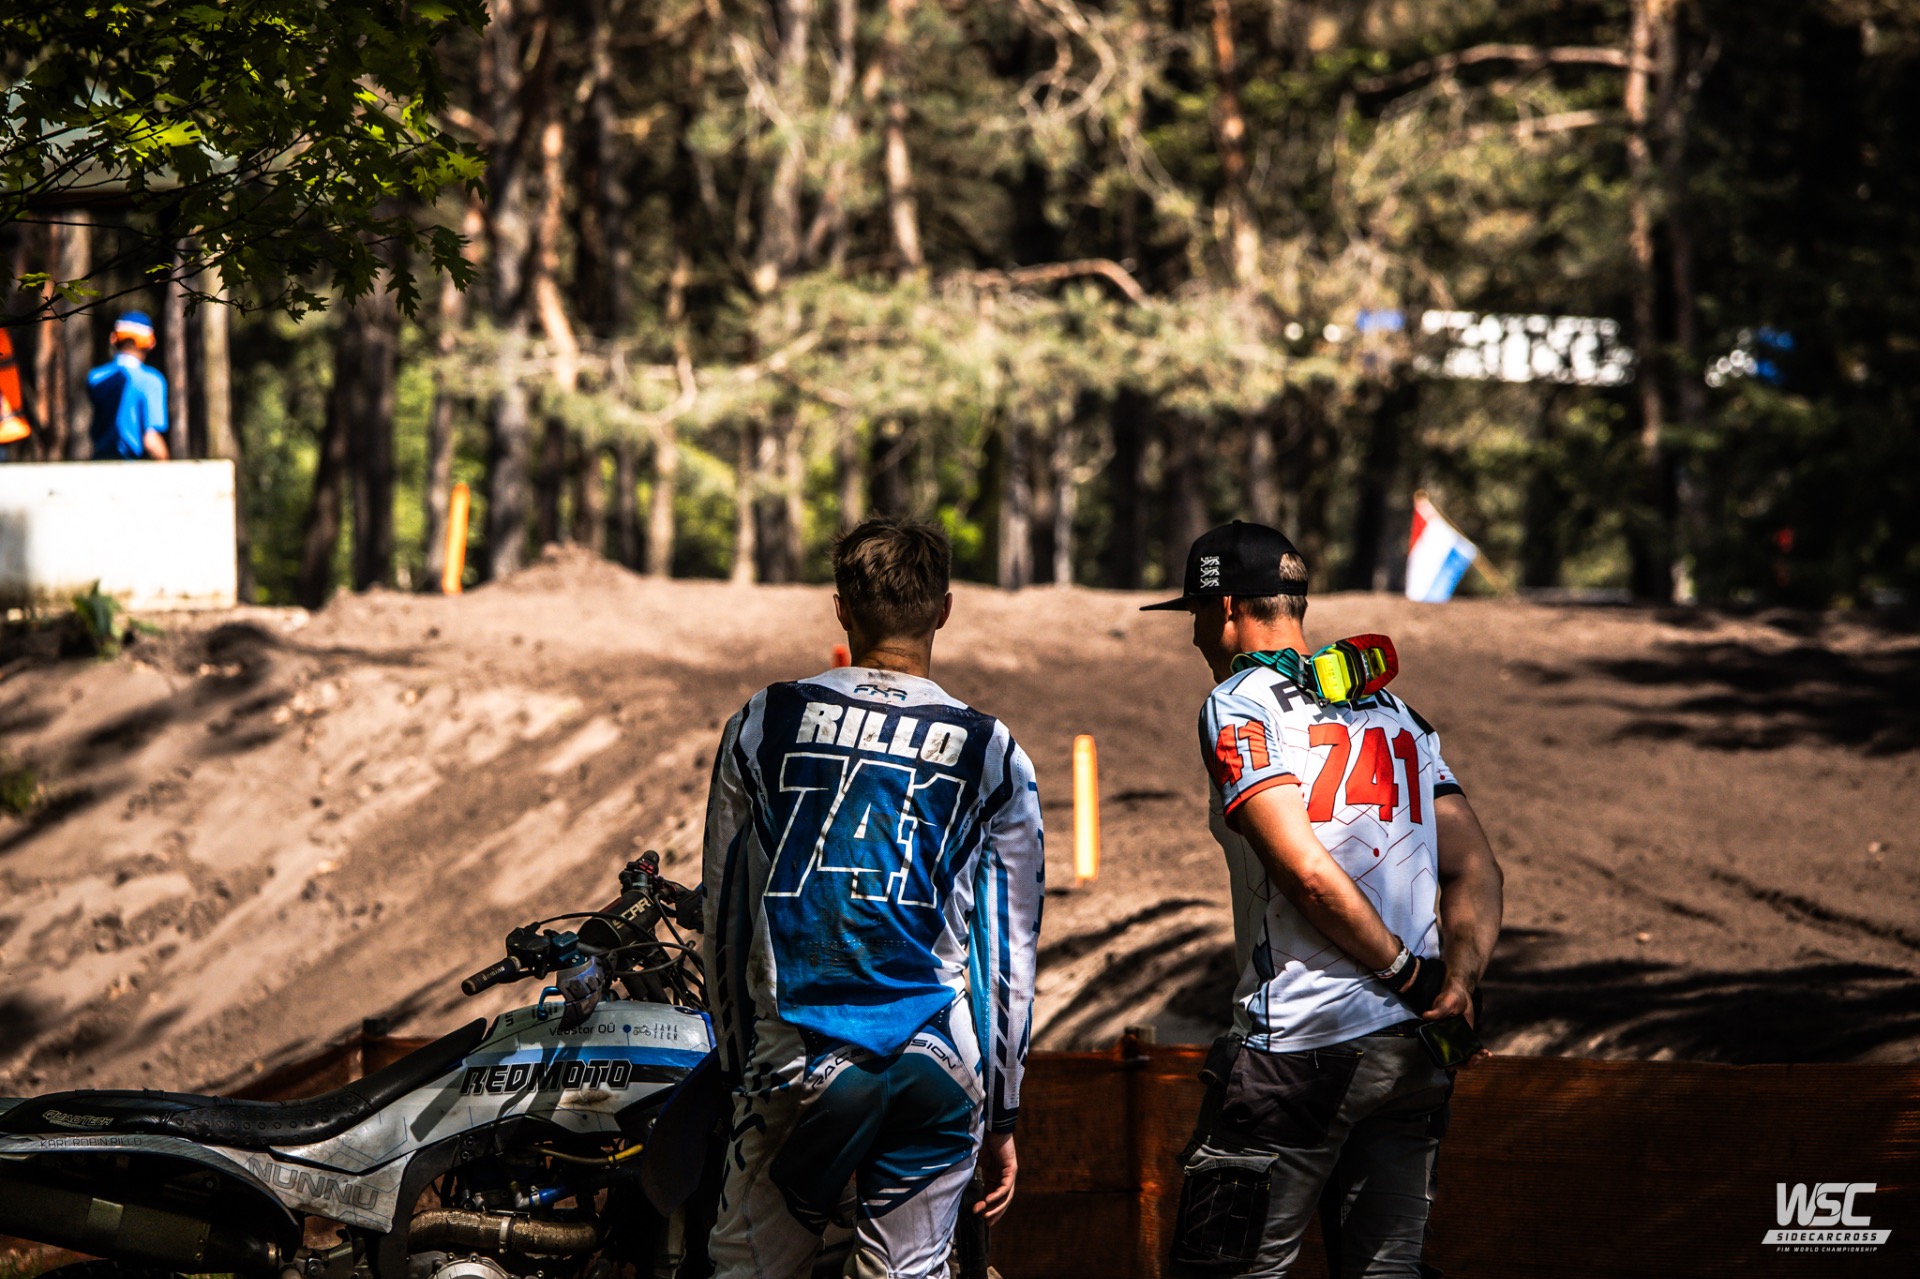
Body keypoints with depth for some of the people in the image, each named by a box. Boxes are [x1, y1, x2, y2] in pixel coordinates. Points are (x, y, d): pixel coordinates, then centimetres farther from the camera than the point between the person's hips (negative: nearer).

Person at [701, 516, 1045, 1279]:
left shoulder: (761, 727, 5)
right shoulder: (994, 757, 5)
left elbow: (723, 915, 9)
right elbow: (1010, 952, 8)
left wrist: (738, 1063, 20)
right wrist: (1001, 1118, 15)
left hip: (796, 1063, 0)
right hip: (941, 1066, 0)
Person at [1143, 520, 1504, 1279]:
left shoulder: (1238, 707, -3)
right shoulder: (1391, 708, 19)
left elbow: (1307, 871, -16)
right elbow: (1475, 869, 10)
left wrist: (1408, 973, -7)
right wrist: (1457, 983, -3)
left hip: (1304, 1040, -7)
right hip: (1416, 1047, 7)